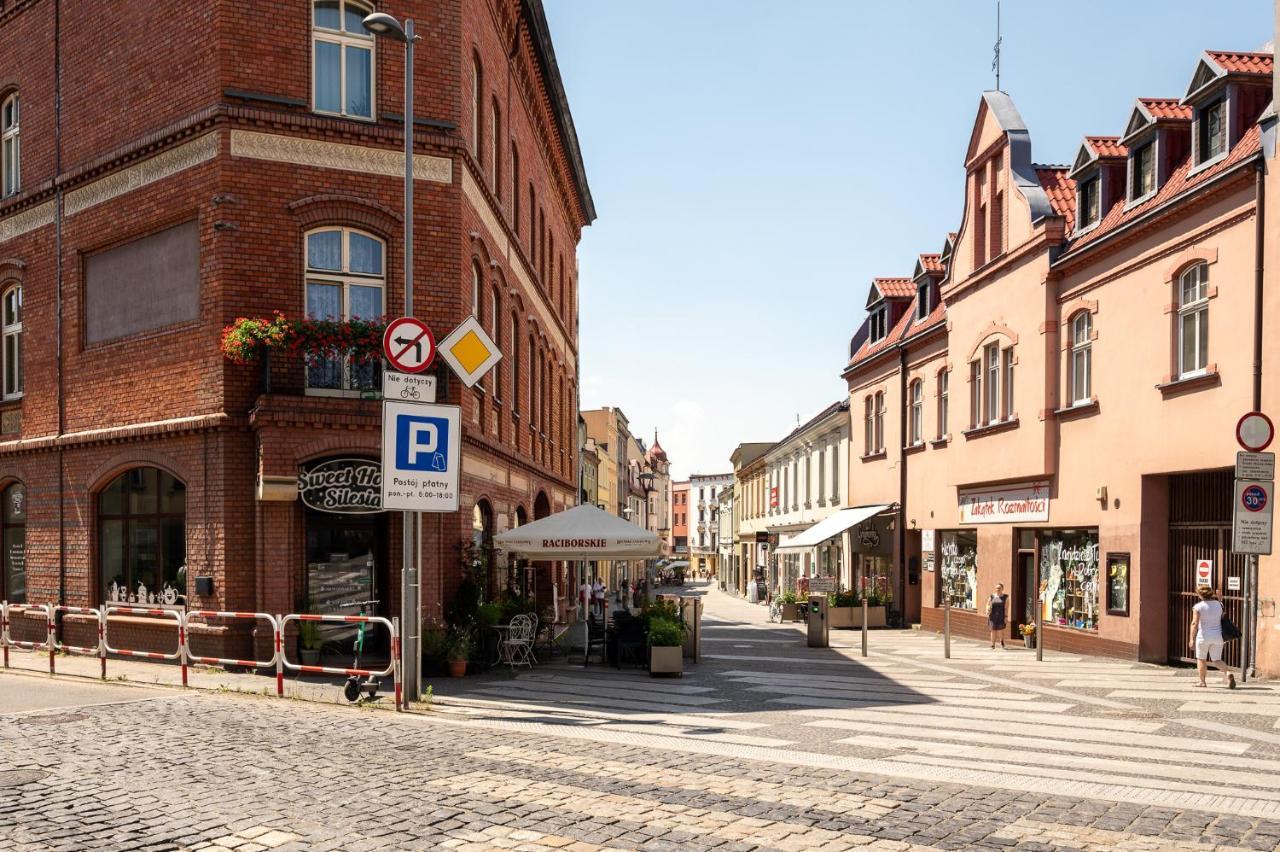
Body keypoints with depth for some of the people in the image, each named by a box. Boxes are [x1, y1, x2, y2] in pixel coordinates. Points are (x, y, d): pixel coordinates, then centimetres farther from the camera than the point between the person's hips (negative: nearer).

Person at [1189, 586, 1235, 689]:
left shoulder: (1198, 607, -11)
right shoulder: (1218, 604, 2)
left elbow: (1194, 623, -16)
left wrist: (1192, 639, -15)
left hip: (1203, 636, -4)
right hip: (1218, 636, 4)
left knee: (1201, 659, 13)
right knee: (1217, 660, 9)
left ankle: (1202, 682, 17)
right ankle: (1228, 673, -18)